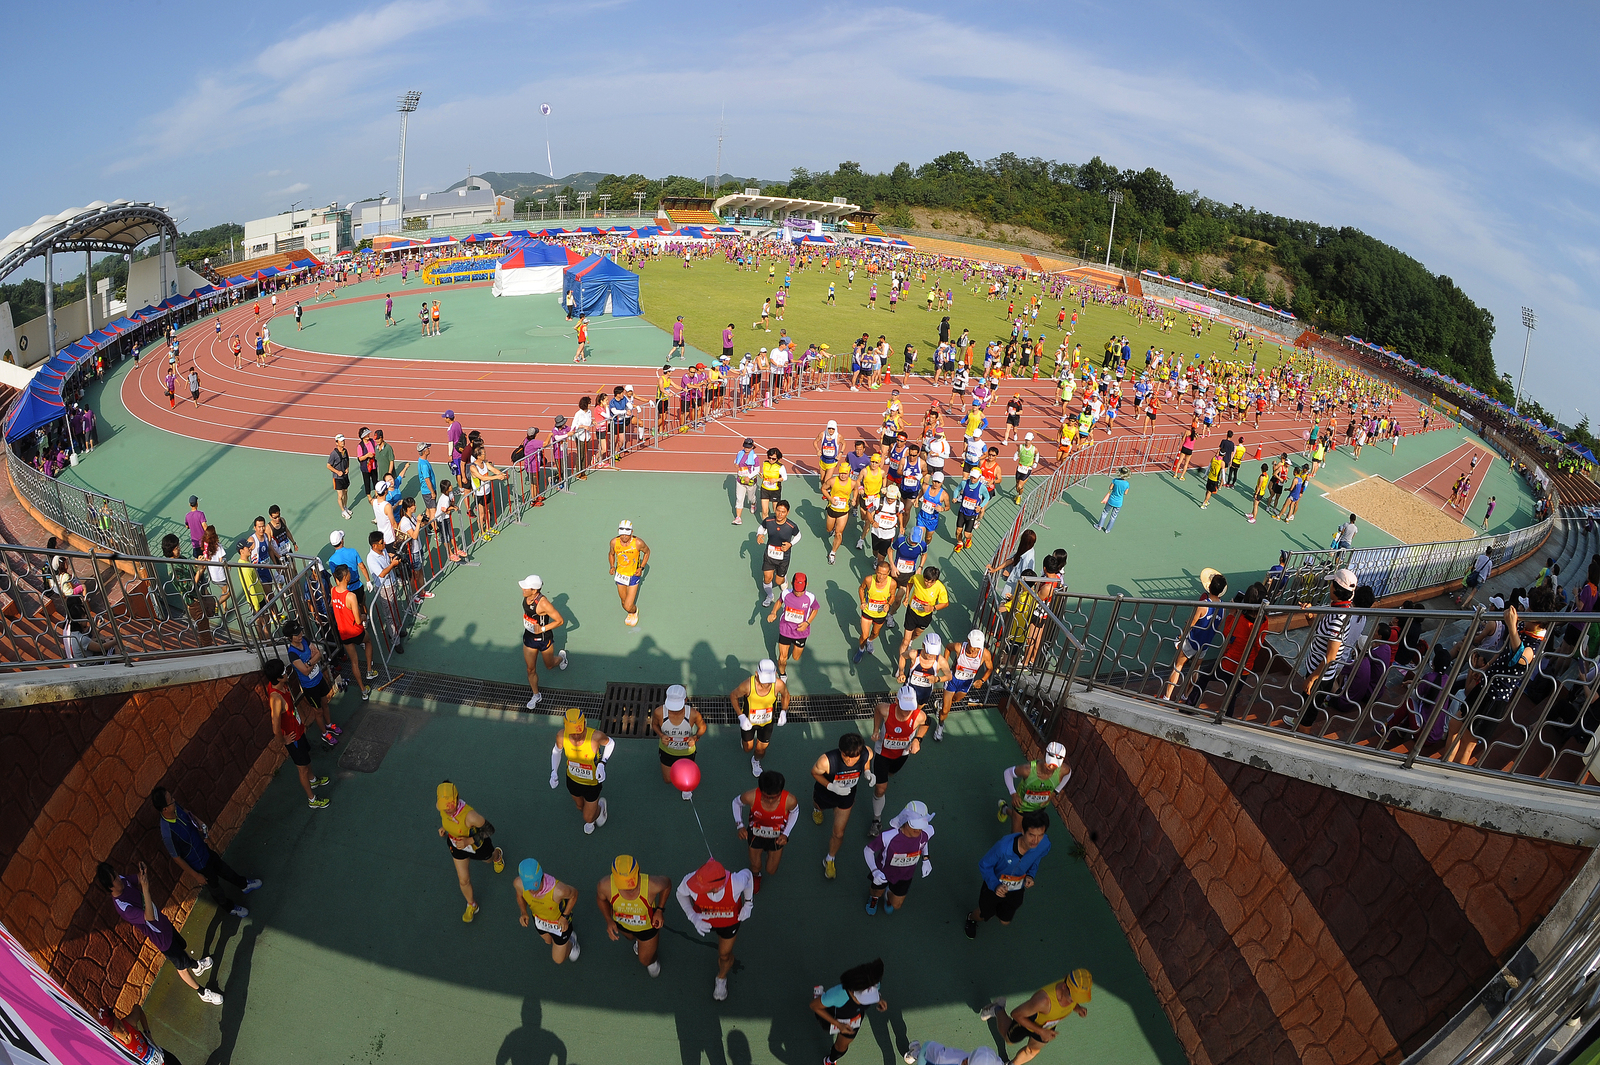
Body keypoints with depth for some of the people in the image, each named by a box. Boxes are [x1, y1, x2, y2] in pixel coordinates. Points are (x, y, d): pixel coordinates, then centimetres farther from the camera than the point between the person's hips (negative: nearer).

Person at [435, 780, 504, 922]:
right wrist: (444, 827, -11)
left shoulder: (470, 815, -47)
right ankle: (472, 905, 45)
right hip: (457, 846, 4)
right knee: (463, 880, 15)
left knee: (488, 859, 32)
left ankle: (497, 855, 70)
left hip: (477, 845, -4)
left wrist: (469, 840, -38)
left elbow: (489, 830, -31)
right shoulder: (440, 806, -29)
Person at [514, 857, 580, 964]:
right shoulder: (518, 883, -35)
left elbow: (574, 893, -21)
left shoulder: (559, 890, -46)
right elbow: (520, 895, -8)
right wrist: (523, 913, -21)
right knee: (549, 941, 34)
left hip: (560, 920, -3)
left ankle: (571, 943, 48)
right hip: (539, 918, 4)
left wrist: (565, 916, -21)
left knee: (558, 959, 18)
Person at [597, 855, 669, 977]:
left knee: (645, 960, 24)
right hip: (621, 923, 2)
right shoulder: (605, 885, -40)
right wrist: (609, 920, -22)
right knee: (630, 937, 38)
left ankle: (652, 960, 61)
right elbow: (600, 898, -13)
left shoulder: (652, 885, -45)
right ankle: (638, 940, 75)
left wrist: (659, 910, -20)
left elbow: (667, 884, -19)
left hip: (648, 925, -2)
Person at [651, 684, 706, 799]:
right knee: (668, 780, 25)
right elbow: (655, 724, -8)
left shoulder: (693, 714, -35)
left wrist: (695, 737, -32)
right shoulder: (659, 712, -33)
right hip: (667, 750, 1)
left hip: (687, 752, -1)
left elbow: (702, 726, -12)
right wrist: (661, 735, -27)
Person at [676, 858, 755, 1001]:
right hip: (704, 918, 1)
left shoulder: (736, 883, -45)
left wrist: (748, 904, -15)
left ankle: (722, 978, 53)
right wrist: (693, 917, -32)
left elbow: (747, 874, -19)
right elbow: (681, 893, -18)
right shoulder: (690, 881, -45)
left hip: (730, 918, -1)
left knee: (724, 955, 19)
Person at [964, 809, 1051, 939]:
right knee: (984, 915, 23)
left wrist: (1030, 875, -19)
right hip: (994, 886, -3)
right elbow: (984, 865, -23)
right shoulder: (1004, 846, -41)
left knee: (1005, 921, 26)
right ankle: (972, 918, 59)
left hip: (1016, 890, 3)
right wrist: (995, 886, -37)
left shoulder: (1045, 845, -30)